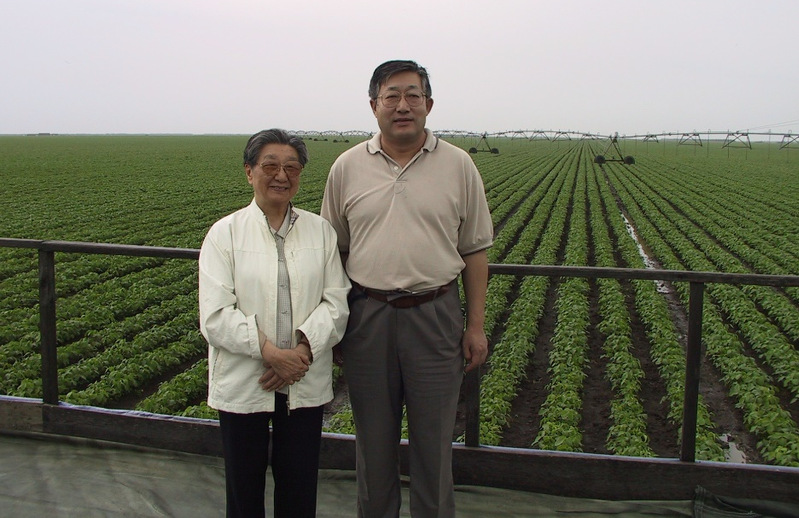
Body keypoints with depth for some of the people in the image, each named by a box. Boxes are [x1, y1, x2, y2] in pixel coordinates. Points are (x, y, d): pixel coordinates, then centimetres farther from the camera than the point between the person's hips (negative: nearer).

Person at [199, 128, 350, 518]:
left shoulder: (320, 231, 5)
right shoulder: (225, 234, -3)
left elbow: (336, 301, -2)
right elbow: (215, 316, -11)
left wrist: (304, 350, -17)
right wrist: (271, 352, -20)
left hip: (306, 384, 2)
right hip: (243, 384, -1)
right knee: (244, 486, 12)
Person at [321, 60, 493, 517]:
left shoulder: (459, 166, 1)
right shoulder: (348, 167, 3)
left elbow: (475, 252, 4)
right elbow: (332, 249, 9)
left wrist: (476, 326, 0)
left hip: (435, 316, -1)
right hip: (367, 316, 1)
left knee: (434, 441, 9)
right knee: (374, 440, 15)